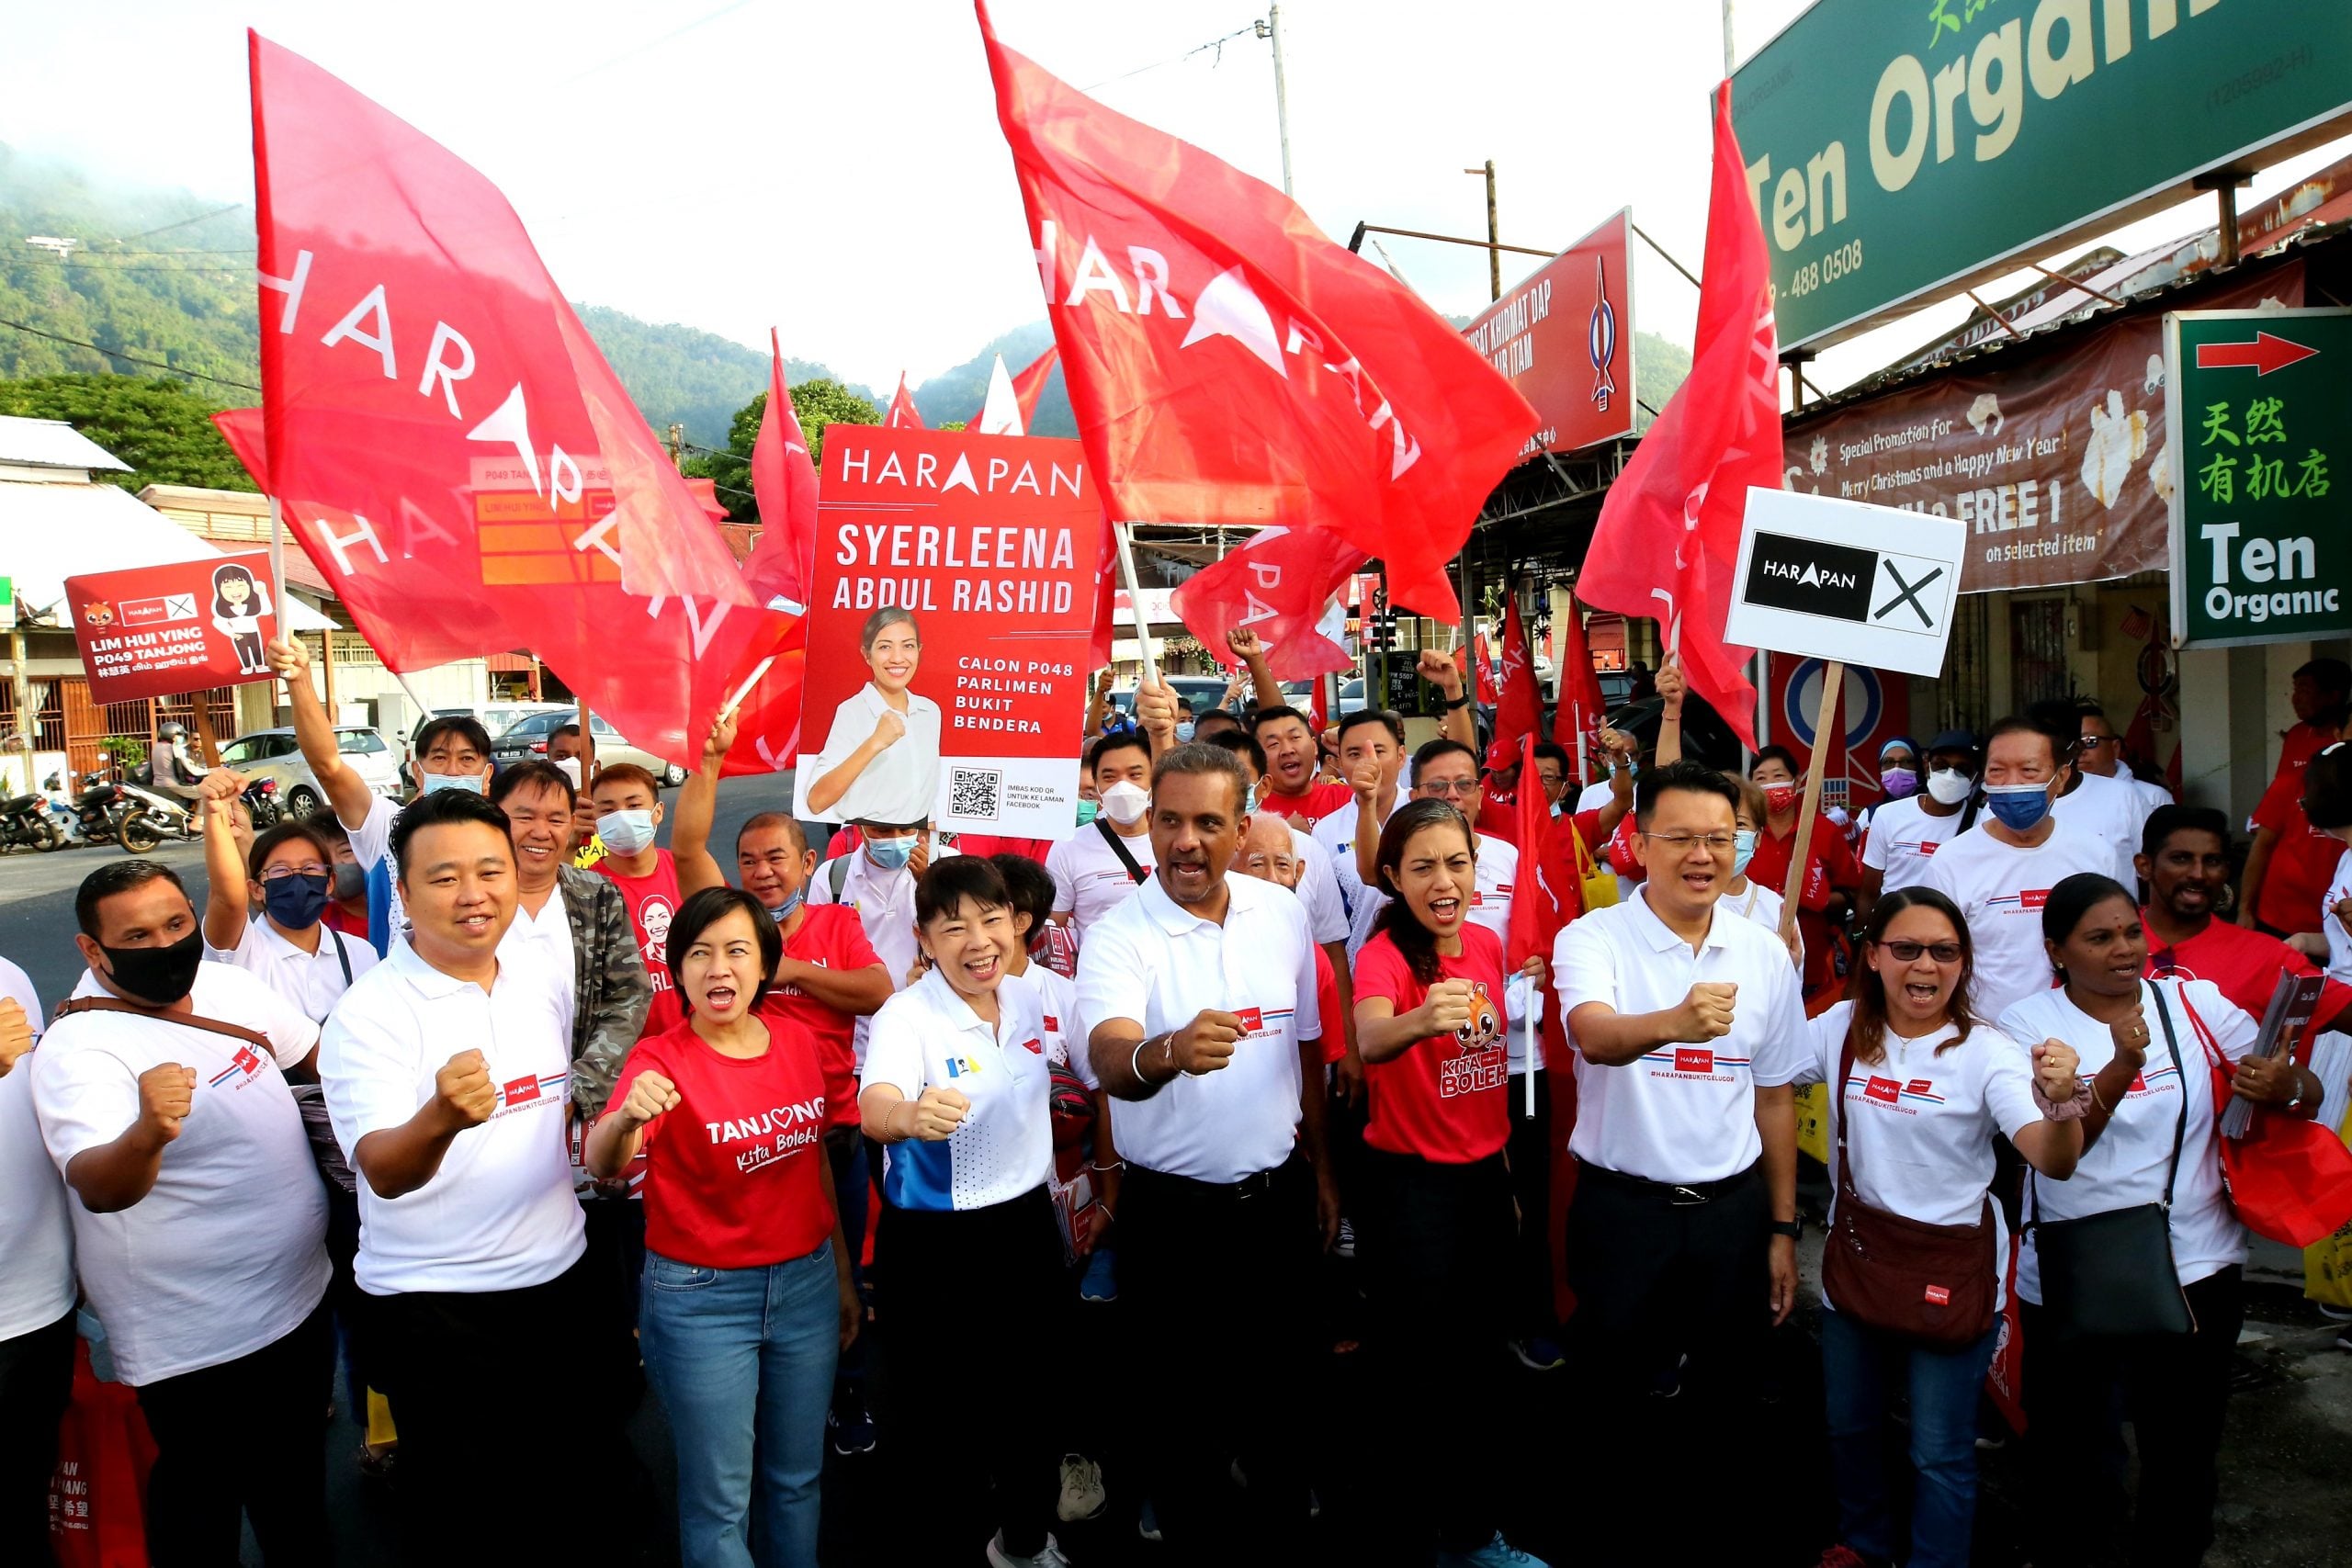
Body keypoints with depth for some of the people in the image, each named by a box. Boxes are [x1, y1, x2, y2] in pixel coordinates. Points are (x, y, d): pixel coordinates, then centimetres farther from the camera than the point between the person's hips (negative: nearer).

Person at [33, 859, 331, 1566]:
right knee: (204, 1505, 11)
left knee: (298, 1472, 26)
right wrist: (146, 1134, -59)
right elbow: (97, 1186, -40)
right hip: (198, 1341, -7)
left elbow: (321, 1051, 13)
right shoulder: (80, 1046, -24)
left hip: (299, 1291, 7)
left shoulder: (227, 983, -3)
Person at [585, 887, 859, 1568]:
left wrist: (844, 1277, 14)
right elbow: (602, 1165, -31)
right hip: (699, 1299, -4)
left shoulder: (799, 1044, -1)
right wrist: (626, 1118, -54)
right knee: (720, 1498, 7)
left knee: (796, 1480, 18)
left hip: (806, 1284, 4)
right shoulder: (660, 1059, -14)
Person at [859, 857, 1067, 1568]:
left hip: (1025, 1223, 6)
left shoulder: (1028, 1001, -2)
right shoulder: (906, 1015, -21)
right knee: (942, 1404, 8)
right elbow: (874, 1108, -41)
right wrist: (909, 1116, -63)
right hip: (932, 1241, -6)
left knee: (1026, 1388, 21)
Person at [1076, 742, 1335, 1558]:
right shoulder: (1118, 936, -17)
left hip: (1277, 1194, 4)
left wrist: (1320, 1167, 12)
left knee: (1283, 1383, 20)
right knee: (1184, 1400, 12)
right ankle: (1201, 1541, 37)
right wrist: (1168, 1051, -57)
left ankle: (1286, 1533, 44)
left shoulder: (1282, 912, -3)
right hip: (1170, 1210, -4)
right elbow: (1108, 1059, -36)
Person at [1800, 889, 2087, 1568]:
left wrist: (2060, 1101, -48)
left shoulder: (1987, 1052, -17)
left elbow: (2054, 1161, -29)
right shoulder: (1840, 1029, -4)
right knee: (1849, 1425, 23)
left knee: (1939, 1452, 6)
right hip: (1857, 1258, 5)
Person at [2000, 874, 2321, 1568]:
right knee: (2077, 1458, 8)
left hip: (2197, 1269, 2)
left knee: (2185, 1453, 14)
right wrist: (2121, 1066, -33)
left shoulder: (2196, 1003, -1)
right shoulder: (2030, 1025, -7)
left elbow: (2308, 1093, 1)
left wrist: (2284, 1088, -22)